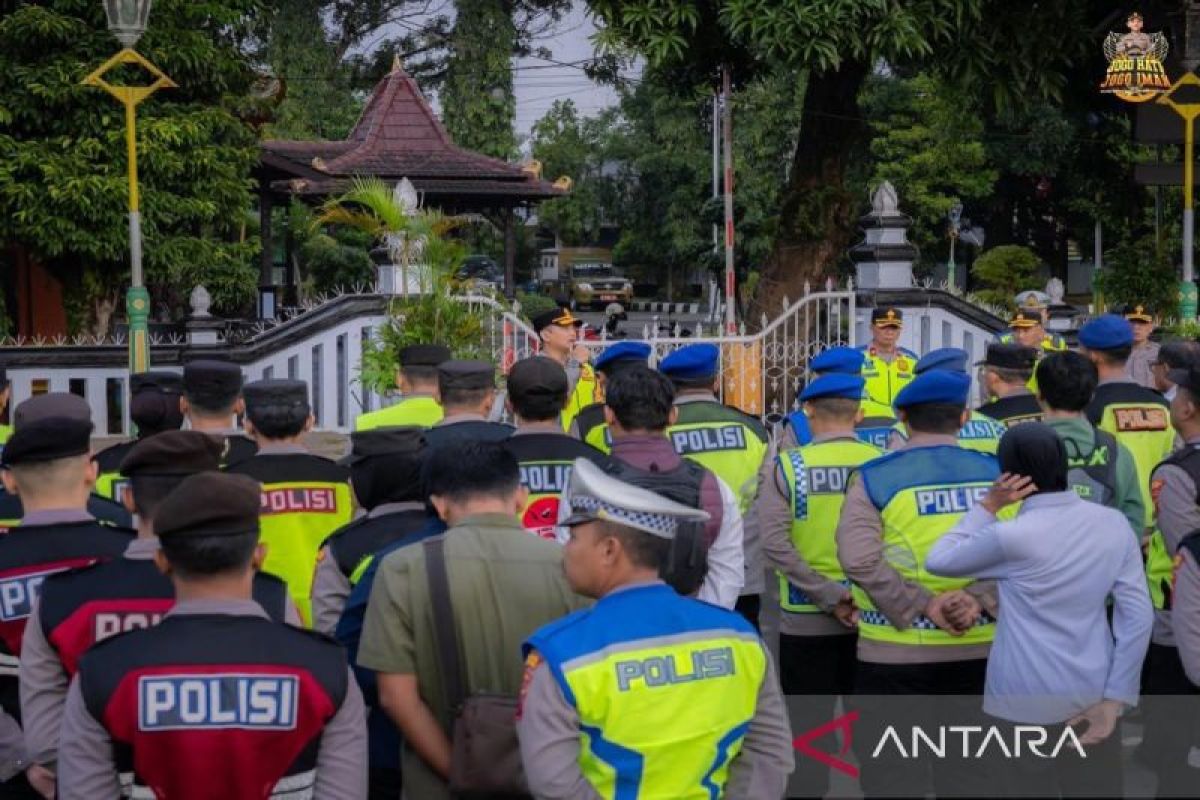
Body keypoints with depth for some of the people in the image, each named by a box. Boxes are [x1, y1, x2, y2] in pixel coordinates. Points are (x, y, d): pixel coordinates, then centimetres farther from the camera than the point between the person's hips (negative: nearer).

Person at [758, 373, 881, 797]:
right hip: (871, 615, 1)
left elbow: (774, 543, -16)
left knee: (810, 725, 11)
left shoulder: (789, 464, -8)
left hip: (806, 617, -1)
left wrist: (830, 597, -15)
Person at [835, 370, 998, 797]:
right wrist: (981, 599, -12)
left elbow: (860, 559, -19)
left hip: (896, 650, -3)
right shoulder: (996, 473, 2)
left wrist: (921, 606, -16)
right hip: (978, 649, 3)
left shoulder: (875, 477, -6)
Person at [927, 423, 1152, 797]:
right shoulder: (1114, 524, -2)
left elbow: (937, 561, 1)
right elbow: (1138, 616, -2)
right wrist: (1115, 698, 1)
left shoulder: (1011, 537, -15)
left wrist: (988, 506, -1)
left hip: (1029, 700, -4)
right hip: (1093, 693, 4)